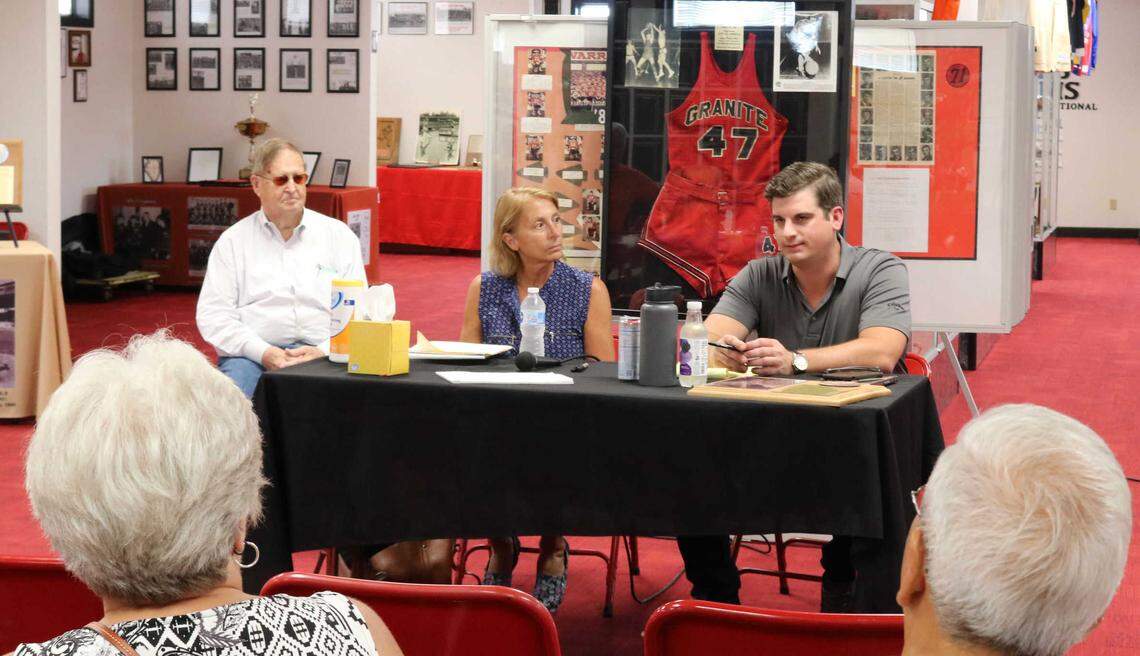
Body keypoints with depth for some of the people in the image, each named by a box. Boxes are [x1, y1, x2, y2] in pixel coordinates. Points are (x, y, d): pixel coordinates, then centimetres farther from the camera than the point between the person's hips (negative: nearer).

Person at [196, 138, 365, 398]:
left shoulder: (339, 235, 15)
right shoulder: (233, 240, 12)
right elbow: (212, 314, 4)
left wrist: (323, 351, -10)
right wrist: (263, 352, -12)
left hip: (319, 355, 1)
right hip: (250, 354, 0)